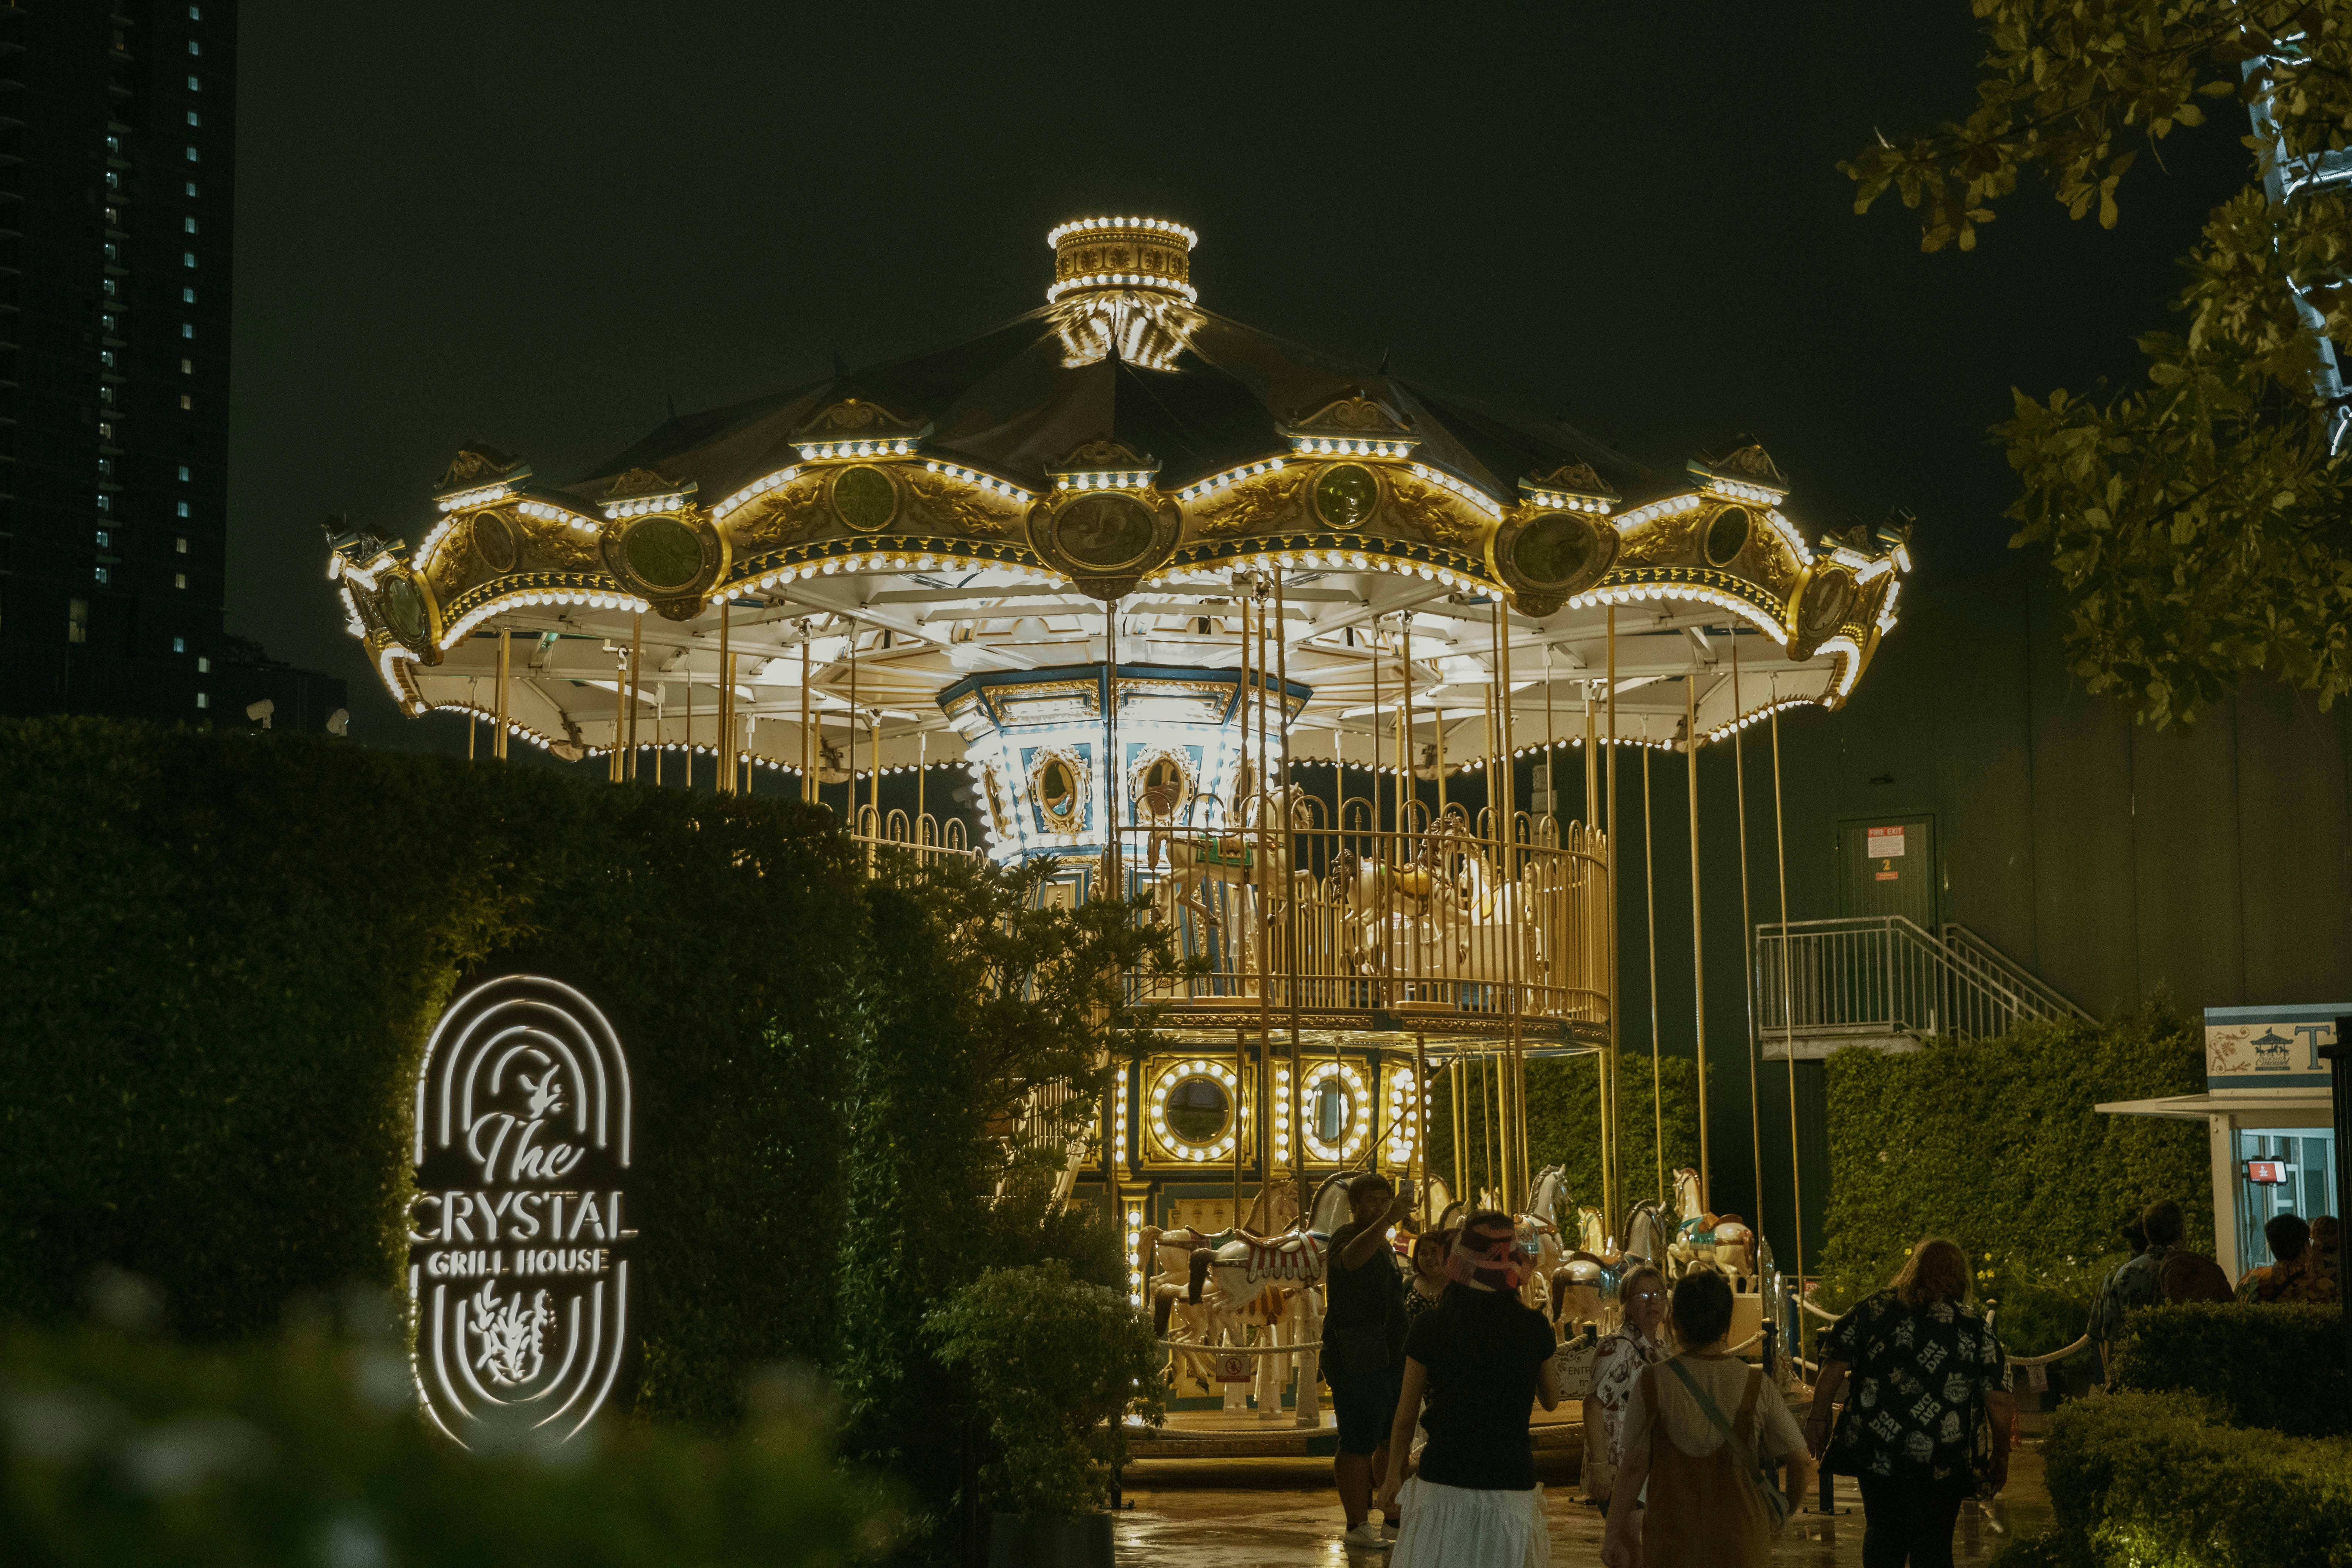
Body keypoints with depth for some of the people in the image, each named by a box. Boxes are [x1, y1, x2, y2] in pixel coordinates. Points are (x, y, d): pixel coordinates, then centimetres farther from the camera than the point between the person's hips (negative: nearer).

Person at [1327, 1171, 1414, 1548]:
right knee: (1359, 1445, -7)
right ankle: (1357, 1526, -1)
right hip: (1355, 1361, -9)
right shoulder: (1347, 1238, -12)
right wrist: (1387, 1220, -53)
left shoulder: (1383, 1246, 17)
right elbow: (1351, 1258, -39)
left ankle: (1395, 1518, 22)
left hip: (1389, 1358, 9)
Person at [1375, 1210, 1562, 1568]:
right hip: (1512, 1482, 1)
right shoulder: (1534, 1328, -4)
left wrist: (1395, 1471, 18)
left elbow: (1406, 1415, 3)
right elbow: (1551, 1400, 13)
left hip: (1443, 1485, -1)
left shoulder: (1429, 1328, -6)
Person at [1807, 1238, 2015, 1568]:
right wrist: (2001, 1458, 9)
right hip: (1940, 1464, -2)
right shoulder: (1974, 1330, -3)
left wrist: (1818, 1419, 9)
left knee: (1882, 1538, 19)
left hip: (1874, 1453, 2)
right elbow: (2000, 1405, -4)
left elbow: (1833, 1367, -1)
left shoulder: (1870, 1311, 2)